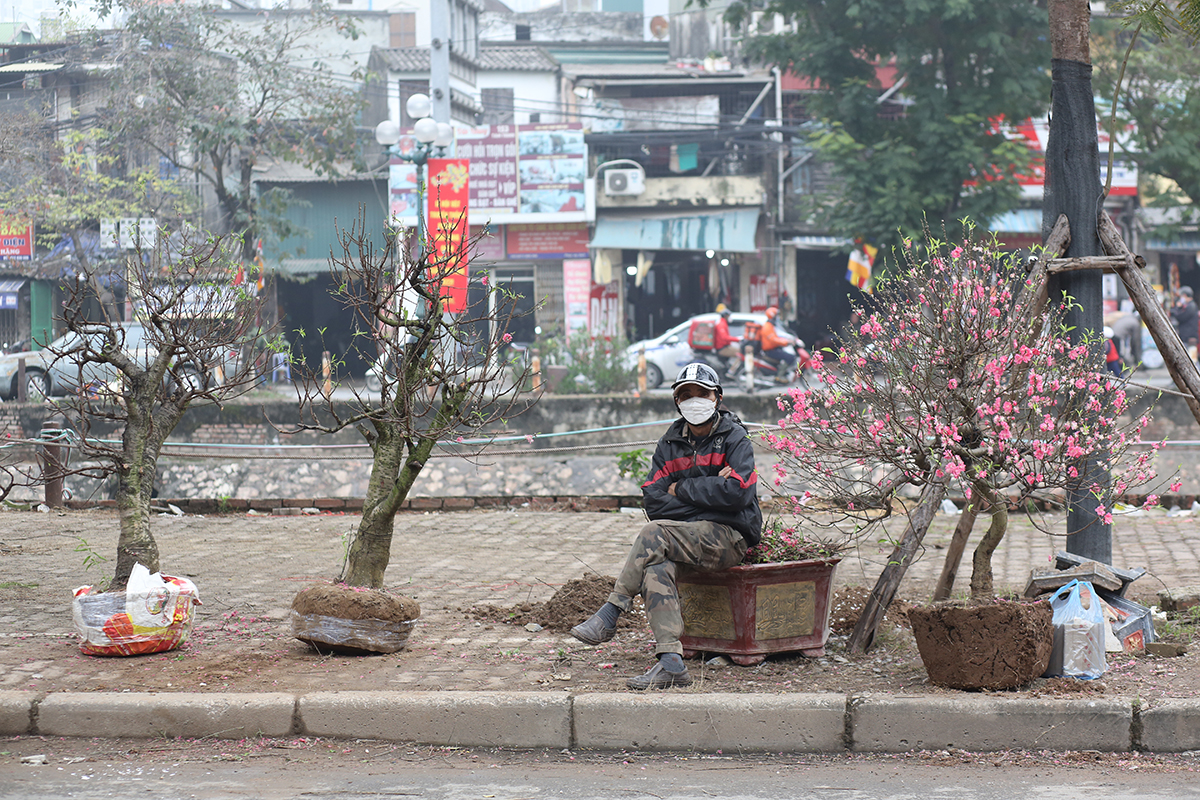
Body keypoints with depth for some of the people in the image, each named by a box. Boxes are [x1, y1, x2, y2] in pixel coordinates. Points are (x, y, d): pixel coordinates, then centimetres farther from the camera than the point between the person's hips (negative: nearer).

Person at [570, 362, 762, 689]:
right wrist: (707, 493, -9)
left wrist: (681, 490, -7)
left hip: (729, 538, -5)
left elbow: (737, 492, -16)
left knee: (653, 533, -29)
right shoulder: (671, 443, 14)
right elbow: (652, 500, 3)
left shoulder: (734, 438, 0)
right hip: (684, 536, 5)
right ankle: (671, 664, -39)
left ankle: (609, 615, -23)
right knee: (656, 568, -30)